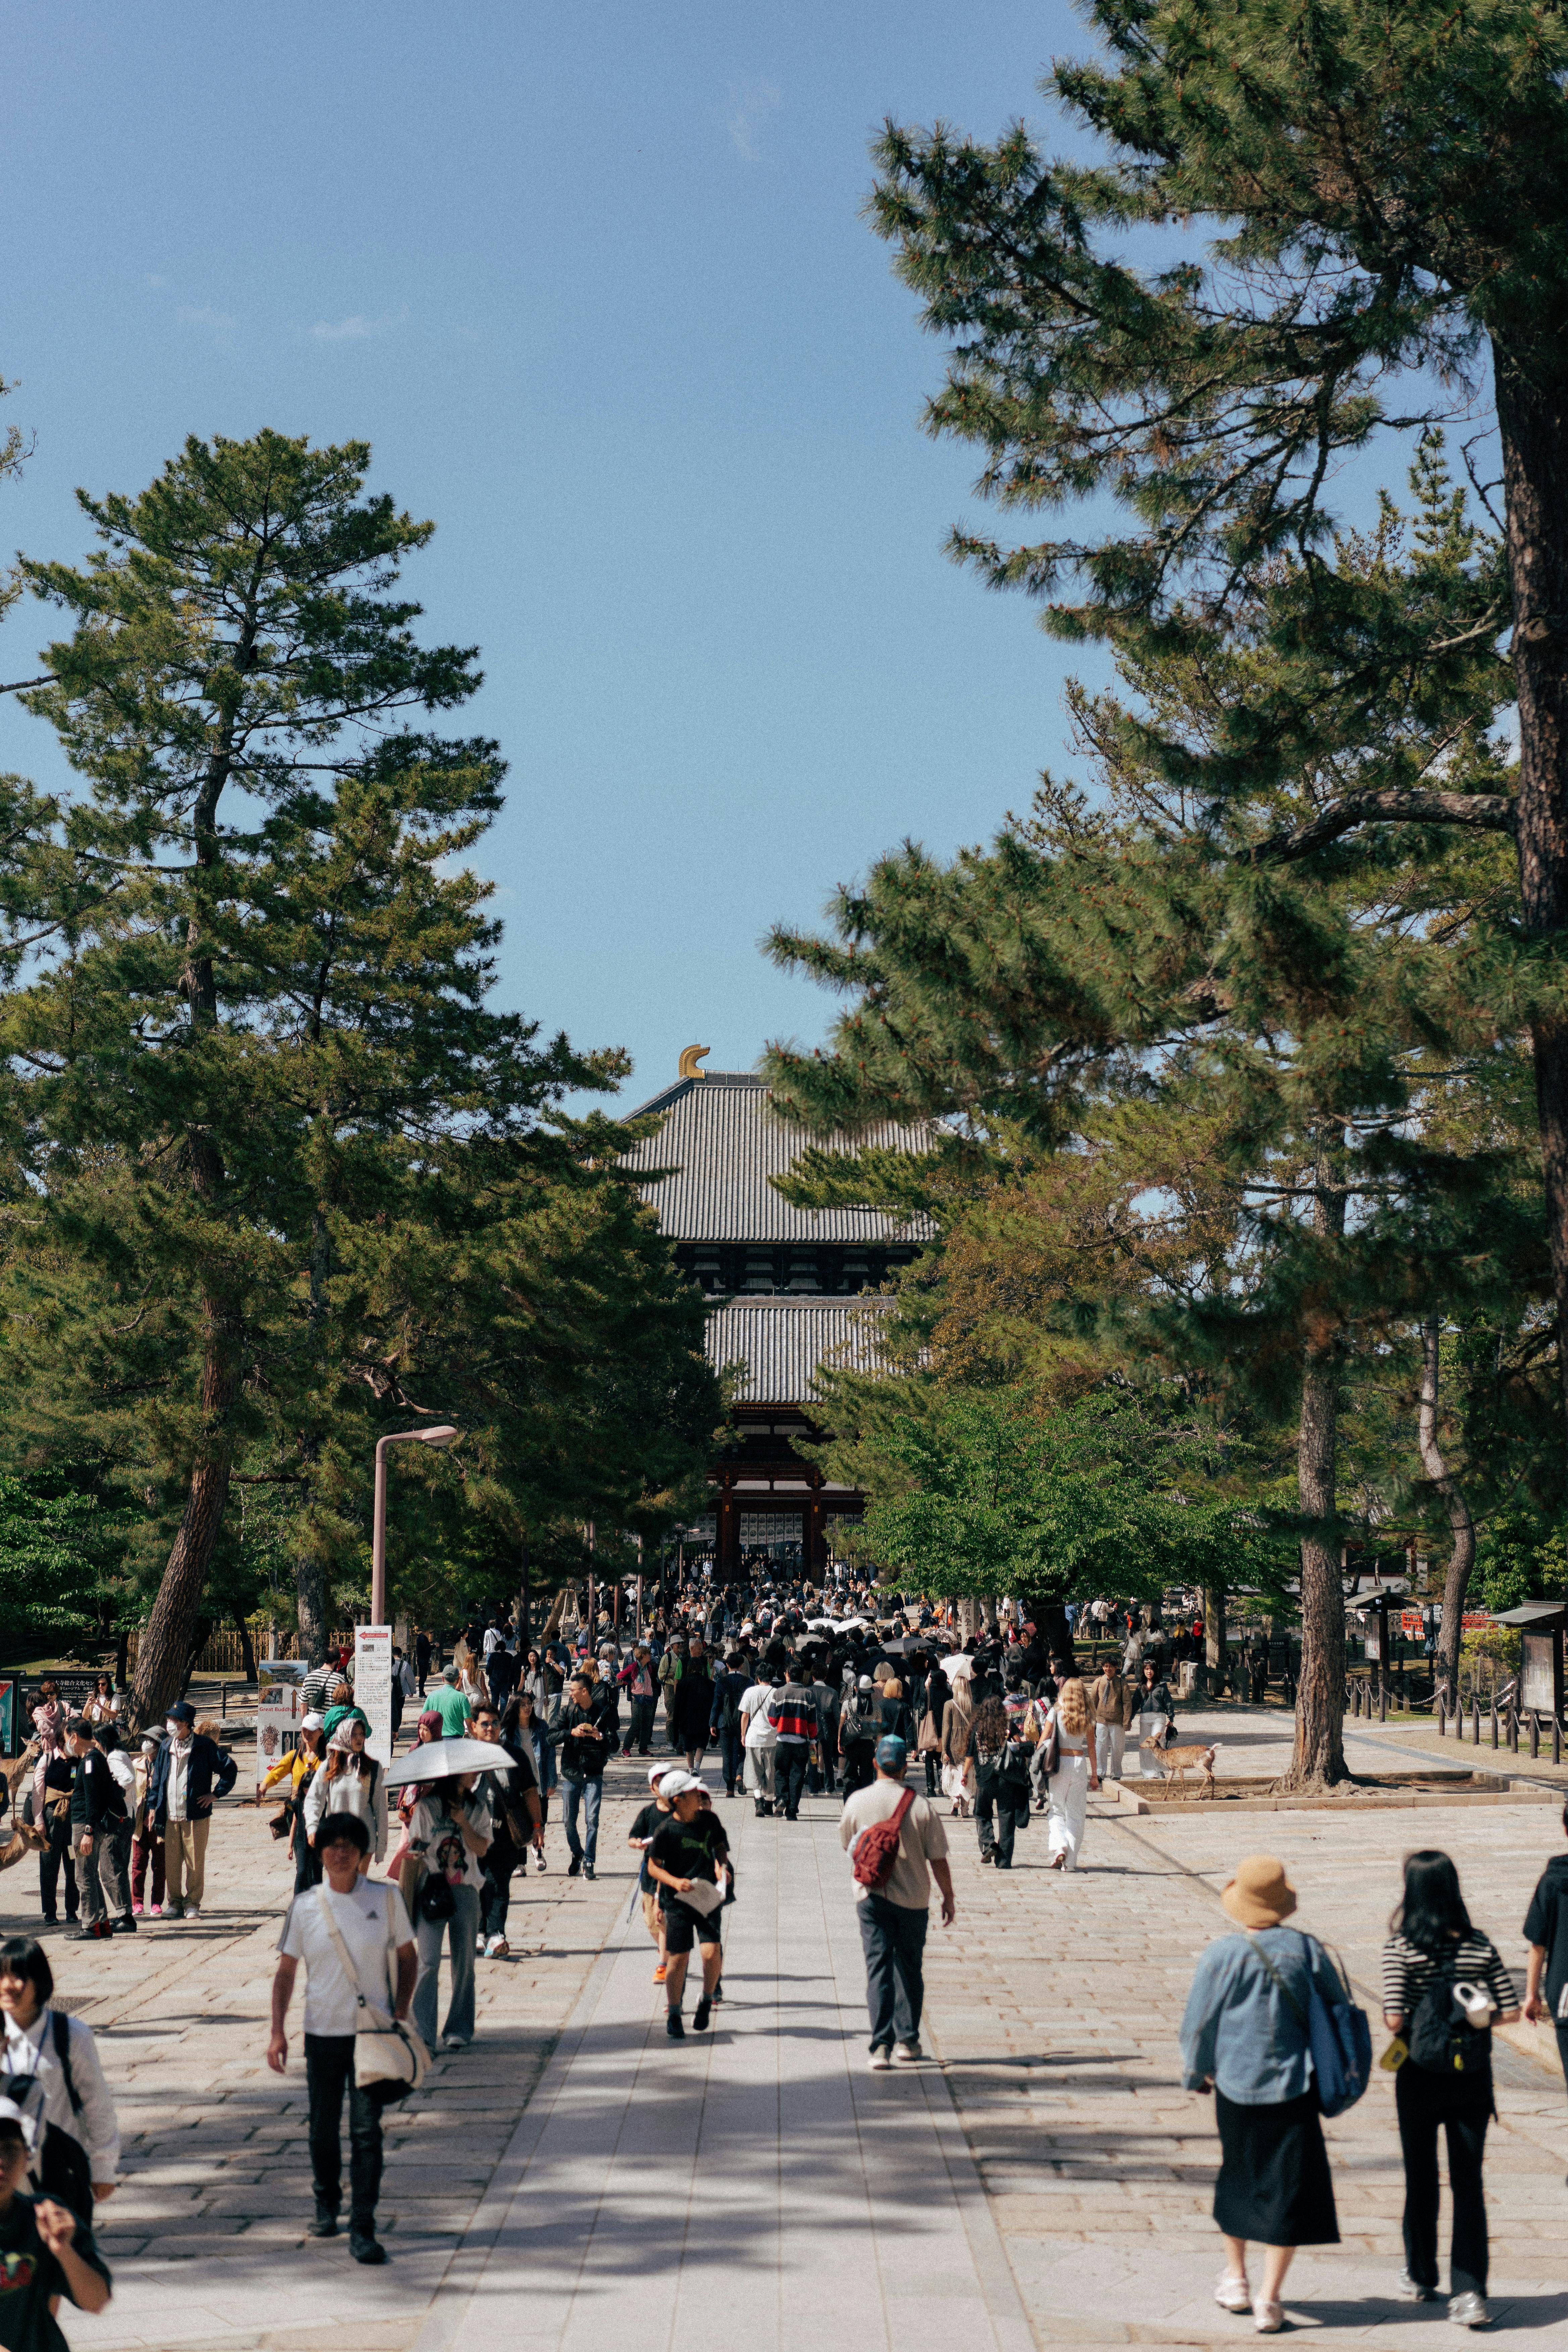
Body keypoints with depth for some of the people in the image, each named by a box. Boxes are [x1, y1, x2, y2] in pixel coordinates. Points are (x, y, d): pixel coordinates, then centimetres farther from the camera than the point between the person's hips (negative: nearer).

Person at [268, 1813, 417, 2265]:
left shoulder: (386, 1899, -1)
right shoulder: (305, 1905, 0)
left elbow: (407, 1957, 9)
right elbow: (286, 1970, 6)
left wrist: (400, 2015, -1)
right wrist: (277, 2032, 0)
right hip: (322, 2032, 1)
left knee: (366, 2129, -7)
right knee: (323, 2127, 11)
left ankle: (362, 2230, -3)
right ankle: (327, 2205, 34)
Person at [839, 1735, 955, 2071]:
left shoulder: (857, 1802, -5)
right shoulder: (921, 1807, -10)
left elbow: (847, 1845, 11)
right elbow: (938, 1860, -5)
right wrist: (948, 1897, 8)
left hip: (871, 1896, 0)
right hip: (913, 1898, 0)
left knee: (878, 1969, 1)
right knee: (910, 1969, 14)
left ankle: (881, 2044, -8)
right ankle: (908, 2041, 20)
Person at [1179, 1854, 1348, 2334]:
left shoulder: (1223, 1954, -10)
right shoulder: (1306, 1949, -5)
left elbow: (1198, 2025, -3)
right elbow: (1337, 2012, 5)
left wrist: (1195, 2074, 15)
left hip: (1237, 2087, 0)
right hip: (1294, 2090, 0)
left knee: (1238, 2180, 21)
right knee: (1287, 2190, 4)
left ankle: (1235, 2278, 32)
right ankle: (1268, 2301, 2)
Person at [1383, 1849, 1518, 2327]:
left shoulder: (1401, 1948, -12)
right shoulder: (1480, 1946, -3)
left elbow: (1394, 2019, -19)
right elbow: (1510, 2011, -5)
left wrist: (1406, 2029, 3)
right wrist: (1472, 2019, 10)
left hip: (1420, 2076, -2)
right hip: (1474, 2076, 2)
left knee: (1421, 2179, 15)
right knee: (1469, 2183, 5)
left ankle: (1421, 2278, 30)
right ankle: (1469, 2292, -4)